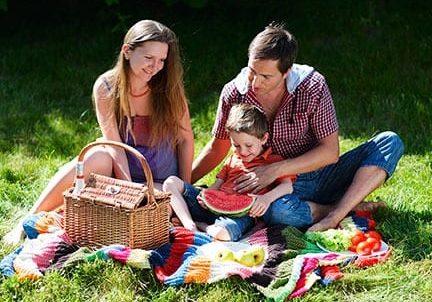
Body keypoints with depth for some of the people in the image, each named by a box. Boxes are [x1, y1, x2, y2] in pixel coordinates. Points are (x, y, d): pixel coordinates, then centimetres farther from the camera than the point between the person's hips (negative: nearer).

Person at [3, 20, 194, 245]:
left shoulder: (170, 89, -9)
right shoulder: (106, 87, -10)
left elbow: (186, 139, -1)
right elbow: (114, 145, -16)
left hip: (160, 184, 0)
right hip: (118, 174, 0)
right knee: (98, 156, -35)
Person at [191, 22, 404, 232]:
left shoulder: (312, 87, -13)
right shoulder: (233, 94, -8)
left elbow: (330, 151, -12)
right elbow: (217, 148, 7)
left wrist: (277, 169, -23)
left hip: (319, 175, 2)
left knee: (390, 142, -18)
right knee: (274, 209, -40)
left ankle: (335, 216, -33)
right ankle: (348, 208, -16)